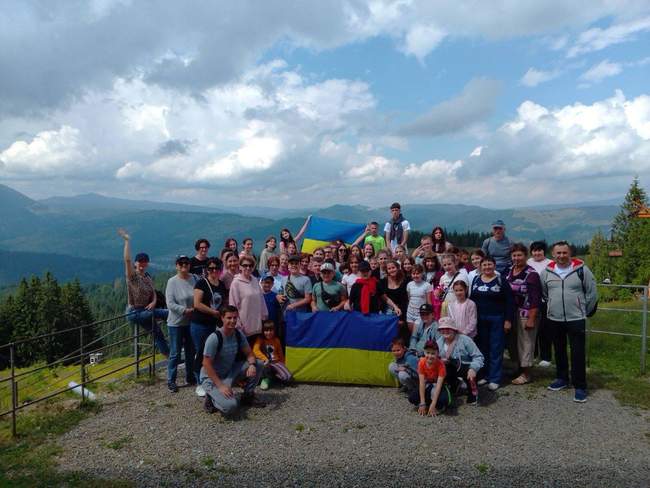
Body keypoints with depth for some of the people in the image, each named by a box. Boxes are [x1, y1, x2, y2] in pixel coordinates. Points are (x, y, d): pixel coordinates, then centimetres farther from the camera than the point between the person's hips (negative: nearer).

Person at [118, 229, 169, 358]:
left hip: (145, 311, 6)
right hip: (134, 312, -6)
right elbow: (127, 260, -26)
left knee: (157, 333, 8)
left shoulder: (148, 278, 9)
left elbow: (154, 294, 12)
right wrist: (127, 241, -29)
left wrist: (153, 302, -11)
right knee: (167, 313, -19)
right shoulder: (132, 276, -11)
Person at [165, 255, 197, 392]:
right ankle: (171, 380, 16)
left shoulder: (194, 279, 0)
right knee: (175, 353, 3)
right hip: (176, 323, -4)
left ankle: (190, 377, 31)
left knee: (191, 351, 16)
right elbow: (170, 304, -15)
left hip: (191, 322, 4)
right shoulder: (172, 281, -11)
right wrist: (185, 310, -21)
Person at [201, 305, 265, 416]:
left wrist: (252, 365, -21)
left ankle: (247, 397, 9)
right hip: (212, 378, -7)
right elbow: (206, 364, -23)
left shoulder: (239, 334, -5)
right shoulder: (214, 338, -25)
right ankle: (211, 398, 2)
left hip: (229, 373, 7)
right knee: (230, 406, -30)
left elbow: (249, 354, 3)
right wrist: (221, 386, -27)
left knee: (258, 364, -8)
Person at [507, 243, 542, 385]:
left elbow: (535, 299, -16)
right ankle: (519, 368, 29)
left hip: (526, 315, -6)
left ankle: (526, 374, 14)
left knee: (526, 343, 2)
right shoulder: (509, 271, 7)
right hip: (512, 314, 6)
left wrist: (531, 319, -19)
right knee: (515, 341, 14)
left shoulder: (531, 274, -13)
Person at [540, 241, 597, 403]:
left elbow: (592, 293, 1)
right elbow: (543, 293, 16)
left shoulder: (581, 269, -7)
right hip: (554, 319, 4)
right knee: (559, 351, 15)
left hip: (576, 319, -3)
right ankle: (562, 378, 31)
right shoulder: (546, 272, 0)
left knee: (578, 354, -2)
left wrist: (585, 311, 4)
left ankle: (580, 387, 7)